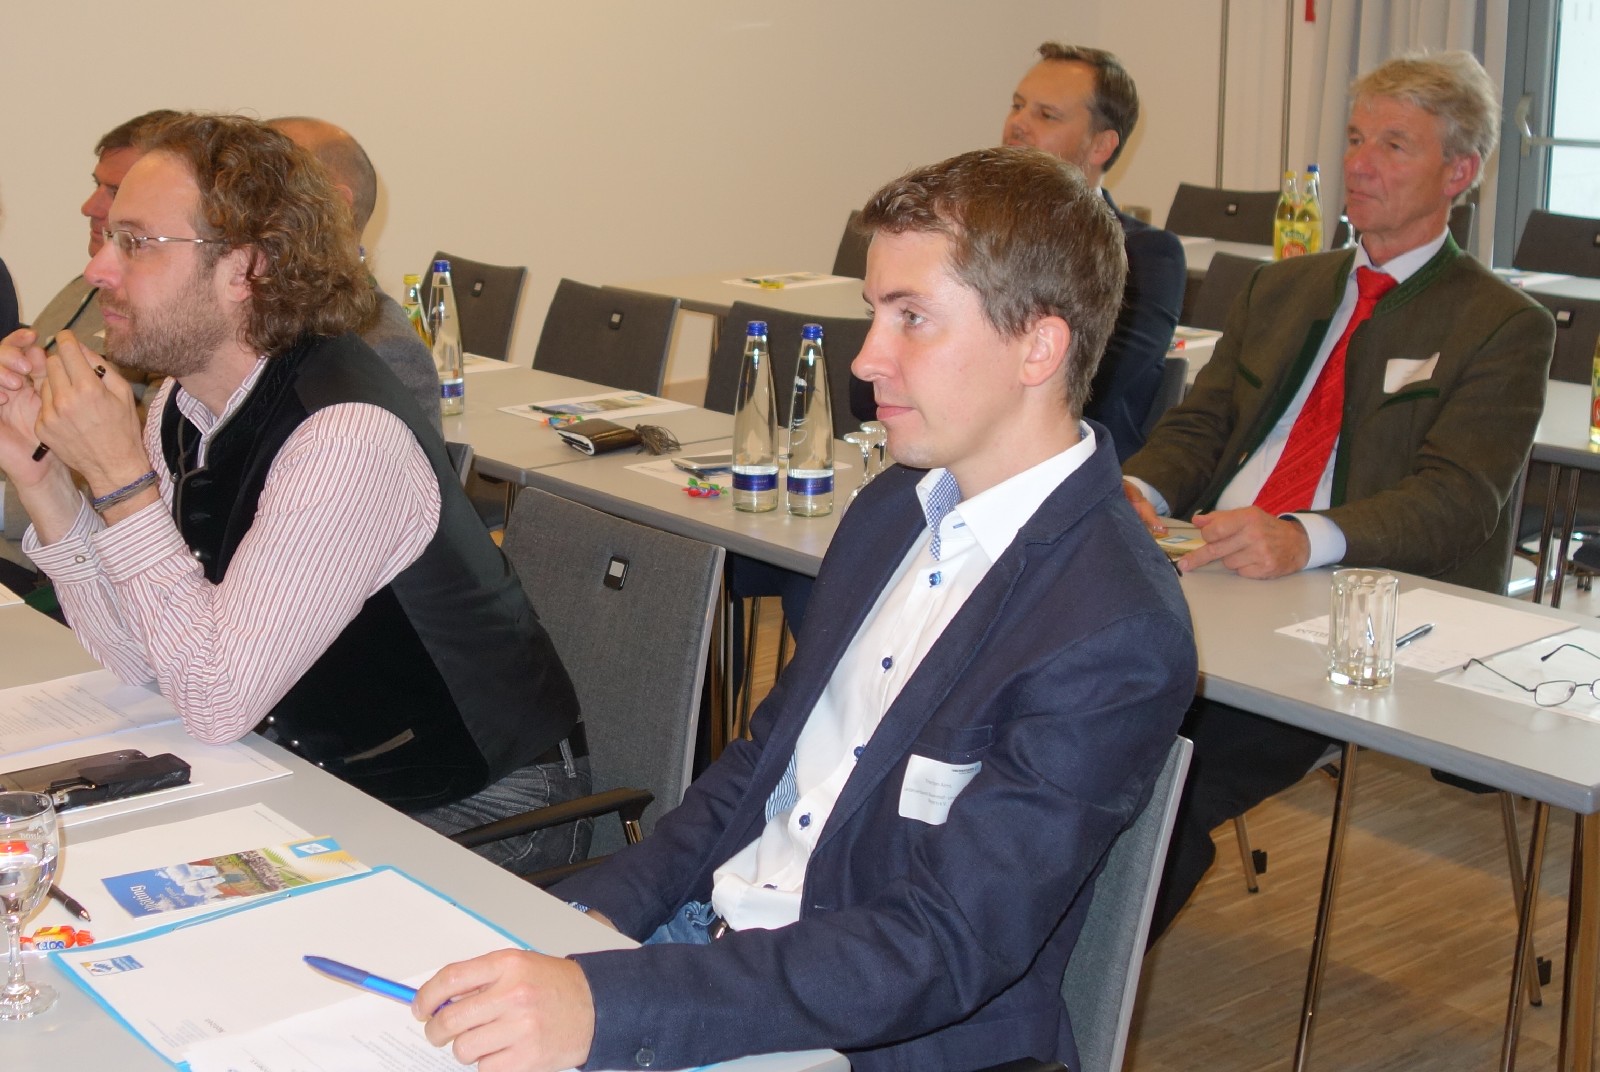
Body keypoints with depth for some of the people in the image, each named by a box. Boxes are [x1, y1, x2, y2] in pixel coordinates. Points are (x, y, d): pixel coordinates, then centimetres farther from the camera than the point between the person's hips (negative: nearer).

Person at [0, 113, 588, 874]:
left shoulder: (347, 439, -28)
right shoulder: (185, 405, -1)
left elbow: (217, 704, -27)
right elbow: (139, 659, 1)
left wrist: (120, 478, -27)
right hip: (327, 777, 8)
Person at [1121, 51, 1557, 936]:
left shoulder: (1503, 326, 2)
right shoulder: (1279, 290, 22)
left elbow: (1457, 497, -11)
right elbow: (1199, 425, 17)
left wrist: (1303, 539, -30)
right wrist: (1139, 489, -8)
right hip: (1209, 581, 5)